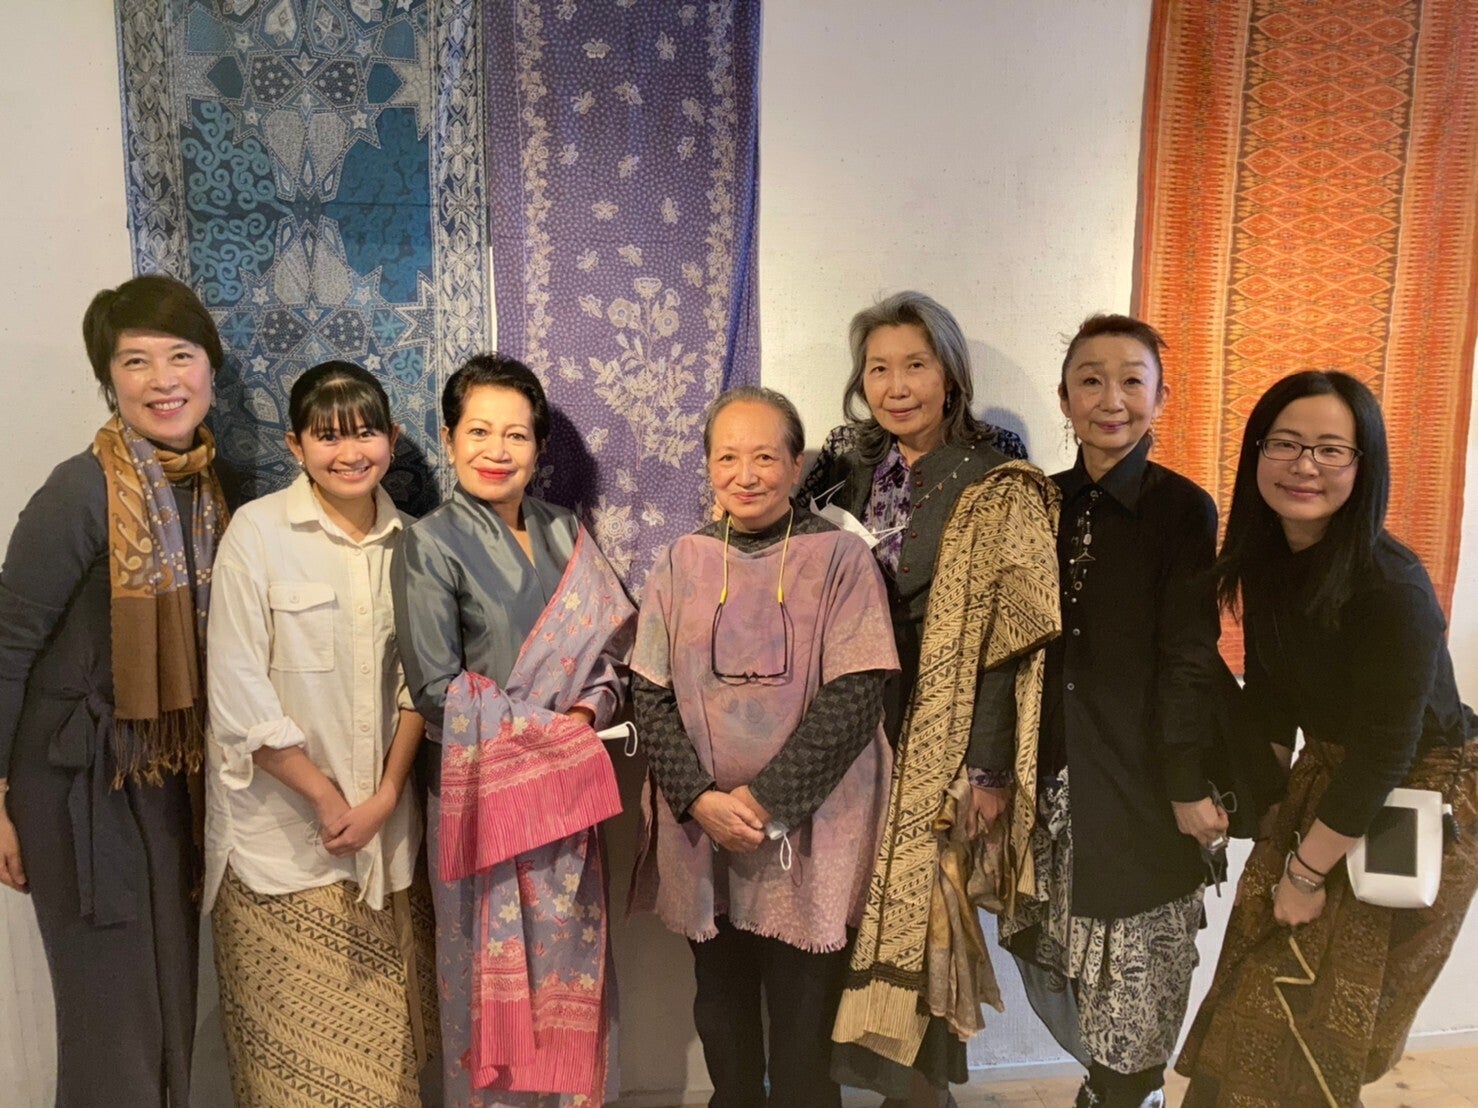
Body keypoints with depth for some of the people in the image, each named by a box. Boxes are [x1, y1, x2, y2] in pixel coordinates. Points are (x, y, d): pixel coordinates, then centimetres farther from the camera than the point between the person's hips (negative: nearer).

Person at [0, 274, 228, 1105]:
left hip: (168, 774, 6)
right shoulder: (81, 491, -18)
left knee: (173, 1004, 17)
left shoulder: (215, 488, 1)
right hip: (76, 774, -6)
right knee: (113, 1014, 5)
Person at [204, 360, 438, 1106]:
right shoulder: (257, 532, -10)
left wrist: (386, 793, -5)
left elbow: (416, 680, 6)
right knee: (298, 1045, 8)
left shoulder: (407, 539, 3)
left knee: (384, 1034, 12)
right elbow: (239, 694, -12)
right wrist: (327, 797, -9)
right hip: (284, 830, -3)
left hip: (385, 827, 4)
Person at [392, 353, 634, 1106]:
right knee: (493, 972, 6)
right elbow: (437, 690, -11)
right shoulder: (431, 544, -6)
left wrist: (587, 713, -11)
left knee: (571, 962, 11)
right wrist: (550, 729, -12)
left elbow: (612, 649, 8)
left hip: (567, 790, 4)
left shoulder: (564, 535, 8)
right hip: (483, 793, -4)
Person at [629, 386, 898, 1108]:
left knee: (804, 1020, 8)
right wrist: (702, 799, -11)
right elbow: (650, 695, 1)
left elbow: (854, 696, -12)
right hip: (702, 833, 3)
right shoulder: (683, 563, 3)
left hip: (811, 833, -3)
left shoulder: (839, 558, -6)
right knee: (721, 1011, 18)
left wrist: (766, 798, -15)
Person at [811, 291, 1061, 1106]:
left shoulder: (999, 489, -9)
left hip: (938, 744, -5)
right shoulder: (849, 473, 7)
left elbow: (1011, 642, -12)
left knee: (922, 907, 4)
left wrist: (989, 767, -14)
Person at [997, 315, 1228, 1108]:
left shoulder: (1182, 509, -8)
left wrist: (1189, 784, -11)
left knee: (1133, 967, 8)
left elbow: (1189, 657, -10)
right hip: (1055, 771, 5)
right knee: (1055, 954, 15)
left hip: (1140, 776, -4)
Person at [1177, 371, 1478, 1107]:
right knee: (1263, 1000, 17)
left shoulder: (1392, 589, -29)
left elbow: (1386, 753, -25)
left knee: (1318, 1026, 10)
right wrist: (1263, 799, 11)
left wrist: (1306, 871, -15)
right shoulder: (1266, 559, -6)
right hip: (1325, 782, 6)